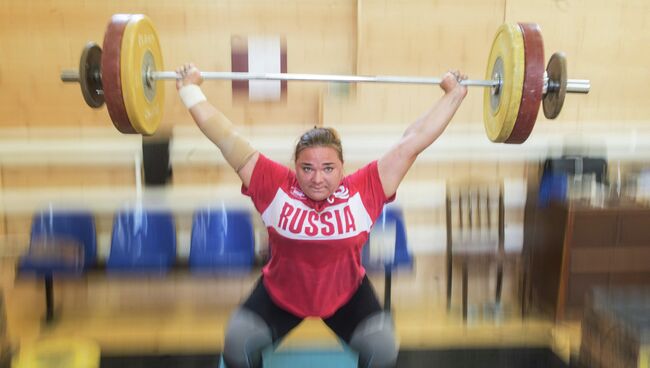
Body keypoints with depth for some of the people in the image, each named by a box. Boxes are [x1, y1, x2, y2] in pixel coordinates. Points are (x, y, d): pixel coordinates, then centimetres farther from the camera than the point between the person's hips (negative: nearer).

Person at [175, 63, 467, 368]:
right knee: (237, 344, -21)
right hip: (280, 295, 0)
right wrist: (190, 89, -8)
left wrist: (454, 94, -11)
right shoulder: (275, 188, -18)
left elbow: (412, 142, -16)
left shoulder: (362, 192, -18)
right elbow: (228, 139, -14)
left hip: (347, 295, 0)